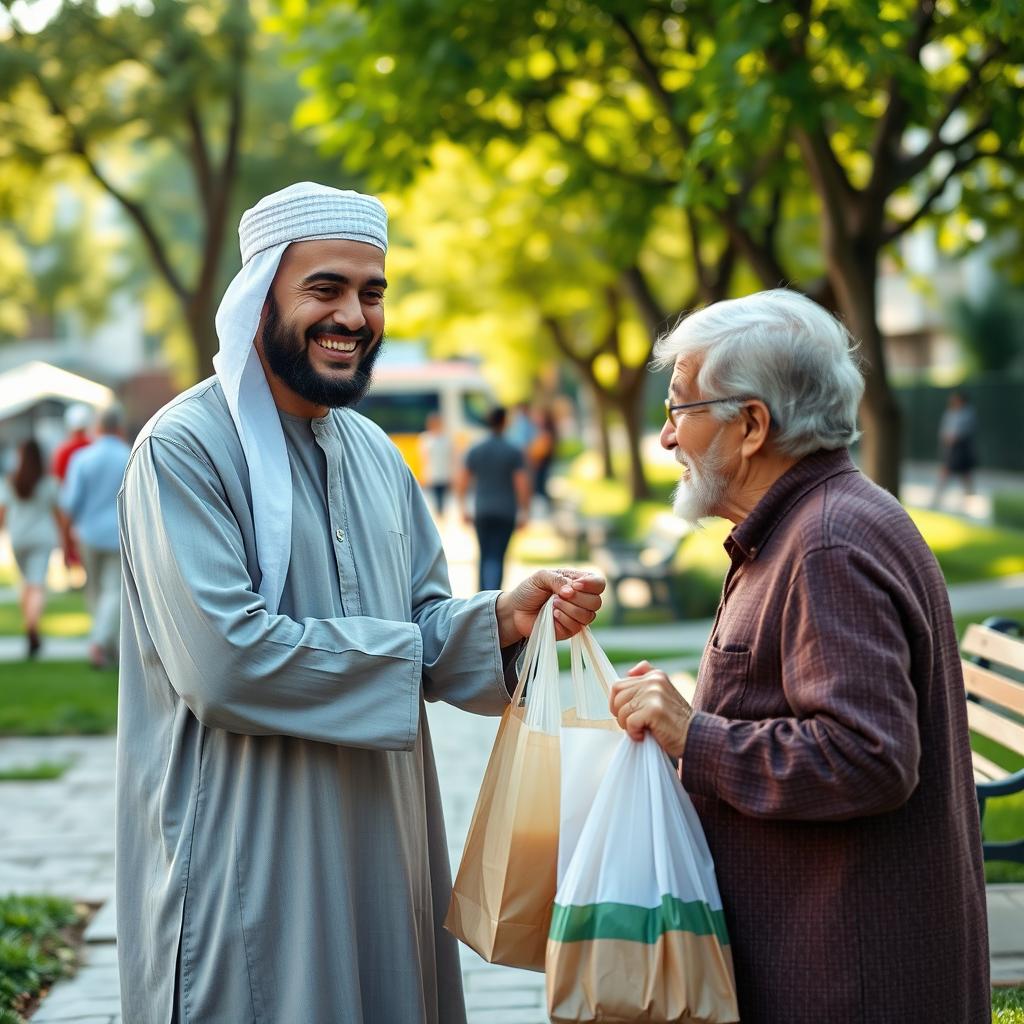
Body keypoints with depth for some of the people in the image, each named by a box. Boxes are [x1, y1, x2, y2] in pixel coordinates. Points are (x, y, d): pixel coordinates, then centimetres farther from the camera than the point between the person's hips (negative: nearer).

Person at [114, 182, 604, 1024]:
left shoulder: (373, 451, 12)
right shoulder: (185, 448, -13)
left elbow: (424, 624, 13)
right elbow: (222, 660, -23)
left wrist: (503, 617, -9)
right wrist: (396, 653, -13)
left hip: (381, 843, 7)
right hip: (247, 853, -7)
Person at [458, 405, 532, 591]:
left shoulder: (475, 451, 3)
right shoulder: (514, 452, -6)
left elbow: (462, 483, 5)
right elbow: (522, 485, -10)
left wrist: (464, 509, 15)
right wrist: (524, 513, -1)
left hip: (482, 513, 3)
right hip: (505, 513, -3)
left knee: (485, 556, 15)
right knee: (496, 558, -4)